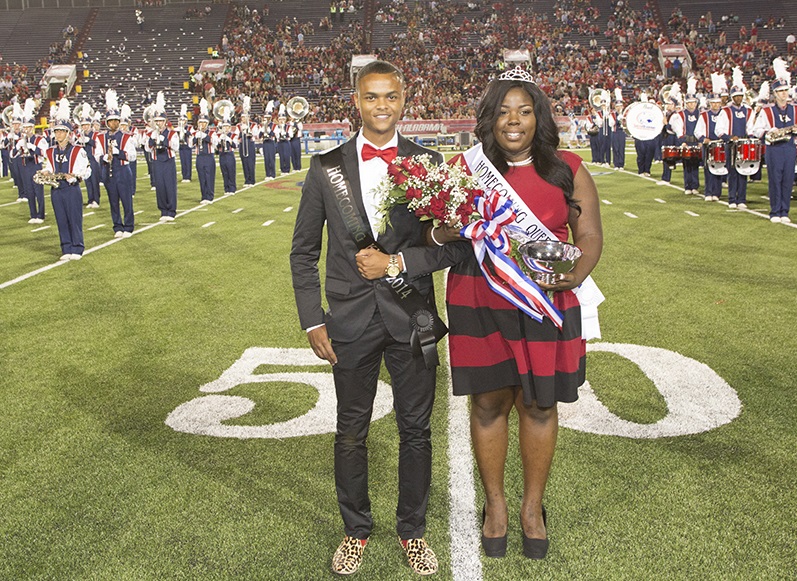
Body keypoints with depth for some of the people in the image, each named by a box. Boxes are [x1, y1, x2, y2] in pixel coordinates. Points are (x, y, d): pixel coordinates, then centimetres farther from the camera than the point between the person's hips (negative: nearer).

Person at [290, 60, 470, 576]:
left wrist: (397, 262, -15)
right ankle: (356, 530, 32)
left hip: (413, 319, 0)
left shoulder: (429, 163, -1)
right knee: (351, 433, 13)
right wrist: (312, 321, -2)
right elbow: (304, 252, 4)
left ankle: (413, 531, 31)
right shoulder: (326, 167, 1)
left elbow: (455, 244, -3)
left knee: (416, 430, 11)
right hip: (351, 321, 1)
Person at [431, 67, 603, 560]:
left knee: (539, 405, 11)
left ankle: (533, 506, 31)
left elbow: (590, 234, 3)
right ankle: (495, 505, 30)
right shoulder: (467, 168, 1)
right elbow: (437, 233, 2)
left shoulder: (567, 171, 3)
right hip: (479, 305, 0)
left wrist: (576, 274, -17)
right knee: (489, 404, 9)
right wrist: (448, 231, -22)